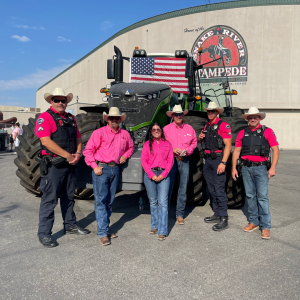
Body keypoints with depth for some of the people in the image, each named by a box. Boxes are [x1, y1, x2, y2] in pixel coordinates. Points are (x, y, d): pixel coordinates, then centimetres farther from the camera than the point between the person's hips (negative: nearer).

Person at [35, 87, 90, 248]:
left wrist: (77, 154, -4)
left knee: (68, 197, 17)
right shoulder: (45, 117, -7)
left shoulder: (71, 118, 15)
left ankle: (70, 226, 31)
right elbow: (46, 141, -18)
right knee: (49, 199, -1)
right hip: (53, 165, -7)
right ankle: (44, 233, 10)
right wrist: (68, 155, -18)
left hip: (70, 165, 7)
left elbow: (78, 139, 16)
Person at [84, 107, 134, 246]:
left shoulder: (125, 134, 11)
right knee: (101, 201, -6)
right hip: (101, 168, -5)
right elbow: (88, 150, -5)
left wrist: (125, 156, 7)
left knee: (109, 201, 11)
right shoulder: (99, 132, -3)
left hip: (115, 169, 5)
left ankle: (104, 228, 24)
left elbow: (130, 147, 27)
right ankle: (103, 233, -1)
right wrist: (95, 166, -12)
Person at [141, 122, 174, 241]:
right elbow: (143, 160, 3)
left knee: (163, 202, -8)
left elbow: (170, 161, 6)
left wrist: (163, 175, -6)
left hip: (163, 175, -1)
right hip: (150, 174, 1)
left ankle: (162, 231, -6)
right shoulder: (147, 144, 10)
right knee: (153, 202, 8)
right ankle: (154, 226, 23)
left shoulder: (167, 144, 12)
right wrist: (152, 175, -8)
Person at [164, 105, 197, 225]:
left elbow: (194, 142, 14)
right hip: (170, 160, -2)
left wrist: (187, 150, -5)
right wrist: (173, 150, -12)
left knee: (183, 189, 6)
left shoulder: (189, 128, 10)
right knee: (167, 187, -1)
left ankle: (180, 214, 17)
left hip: (184, 161, 2)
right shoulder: (166, 128, 4)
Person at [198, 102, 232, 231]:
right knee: (212, 189, 12)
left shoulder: (223, 125, -6)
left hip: (218, 159, -8)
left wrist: (223, 162, -22)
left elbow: (228, 145, -13)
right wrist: (200, 138, 3)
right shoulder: (206, 126, 18)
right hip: (208, 160, 8)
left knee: (219, 189, -10)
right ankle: (217, 214, 23)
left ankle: (224, 219, -4)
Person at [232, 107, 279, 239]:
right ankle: (253, 221, 22)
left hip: (261, 168, -4)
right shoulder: (242, 133, 11)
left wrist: (273, 168, -10)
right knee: (250, 196, 9)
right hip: (246, 168, 4)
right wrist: (234, 168, 7)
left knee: (262, 196, -6)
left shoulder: (267, 131, 2)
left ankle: (265, 226, 1)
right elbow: (236, 151, 12)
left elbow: (275, 149, -1)